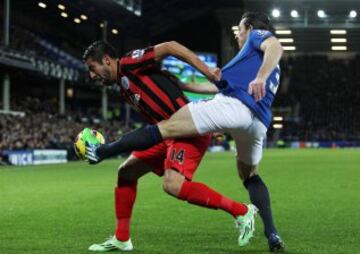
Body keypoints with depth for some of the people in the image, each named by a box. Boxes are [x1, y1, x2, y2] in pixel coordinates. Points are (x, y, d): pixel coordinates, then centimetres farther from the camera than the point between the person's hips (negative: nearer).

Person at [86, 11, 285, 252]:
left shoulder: (257, 35, 18)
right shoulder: (269, 68, 41)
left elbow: (276, 47, -9)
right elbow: (221, 84, 46)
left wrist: (260, 77, -28)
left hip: (235, 104, -9)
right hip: (259, 122, 9)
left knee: (166, 127, -7)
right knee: (249, 174, 28)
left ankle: (102, 152, -8)